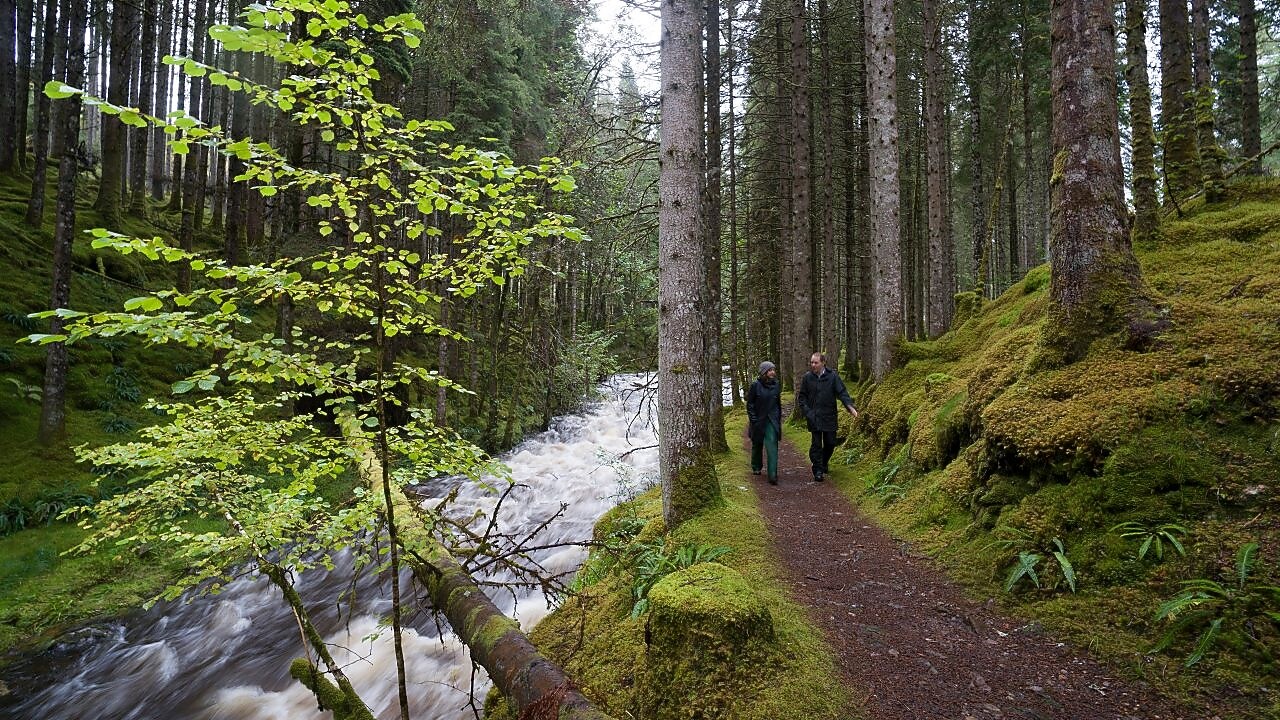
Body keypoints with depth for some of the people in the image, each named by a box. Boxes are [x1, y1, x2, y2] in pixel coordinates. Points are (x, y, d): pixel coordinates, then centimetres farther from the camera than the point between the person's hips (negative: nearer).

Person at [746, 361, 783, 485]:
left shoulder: (776, 385, 3)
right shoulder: (756, 385, -9)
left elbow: (778, 402, 14)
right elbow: (750, 403, -4)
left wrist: (779, 417, 13)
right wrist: (753, 419, -9)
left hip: (772, 421, 2)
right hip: (758, 421, -1)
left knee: (772, 447, -9)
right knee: (757, 445, 15)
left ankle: (773, 475, -11)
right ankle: (756, 467, 37)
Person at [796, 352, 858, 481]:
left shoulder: (832, 376, -3)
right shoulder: (807, 378, 1)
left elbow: (842, 392, -5)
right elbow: (802, 396, 7)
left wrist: (850, 406, -21)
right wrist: (806, 411, -6)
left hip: (829, 417, 1)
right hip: (814, 418, -1)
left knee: (830, 443, 10)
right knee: (816, 444, -2)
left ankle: (824, 463, 35)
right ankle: (818, 471, 6)